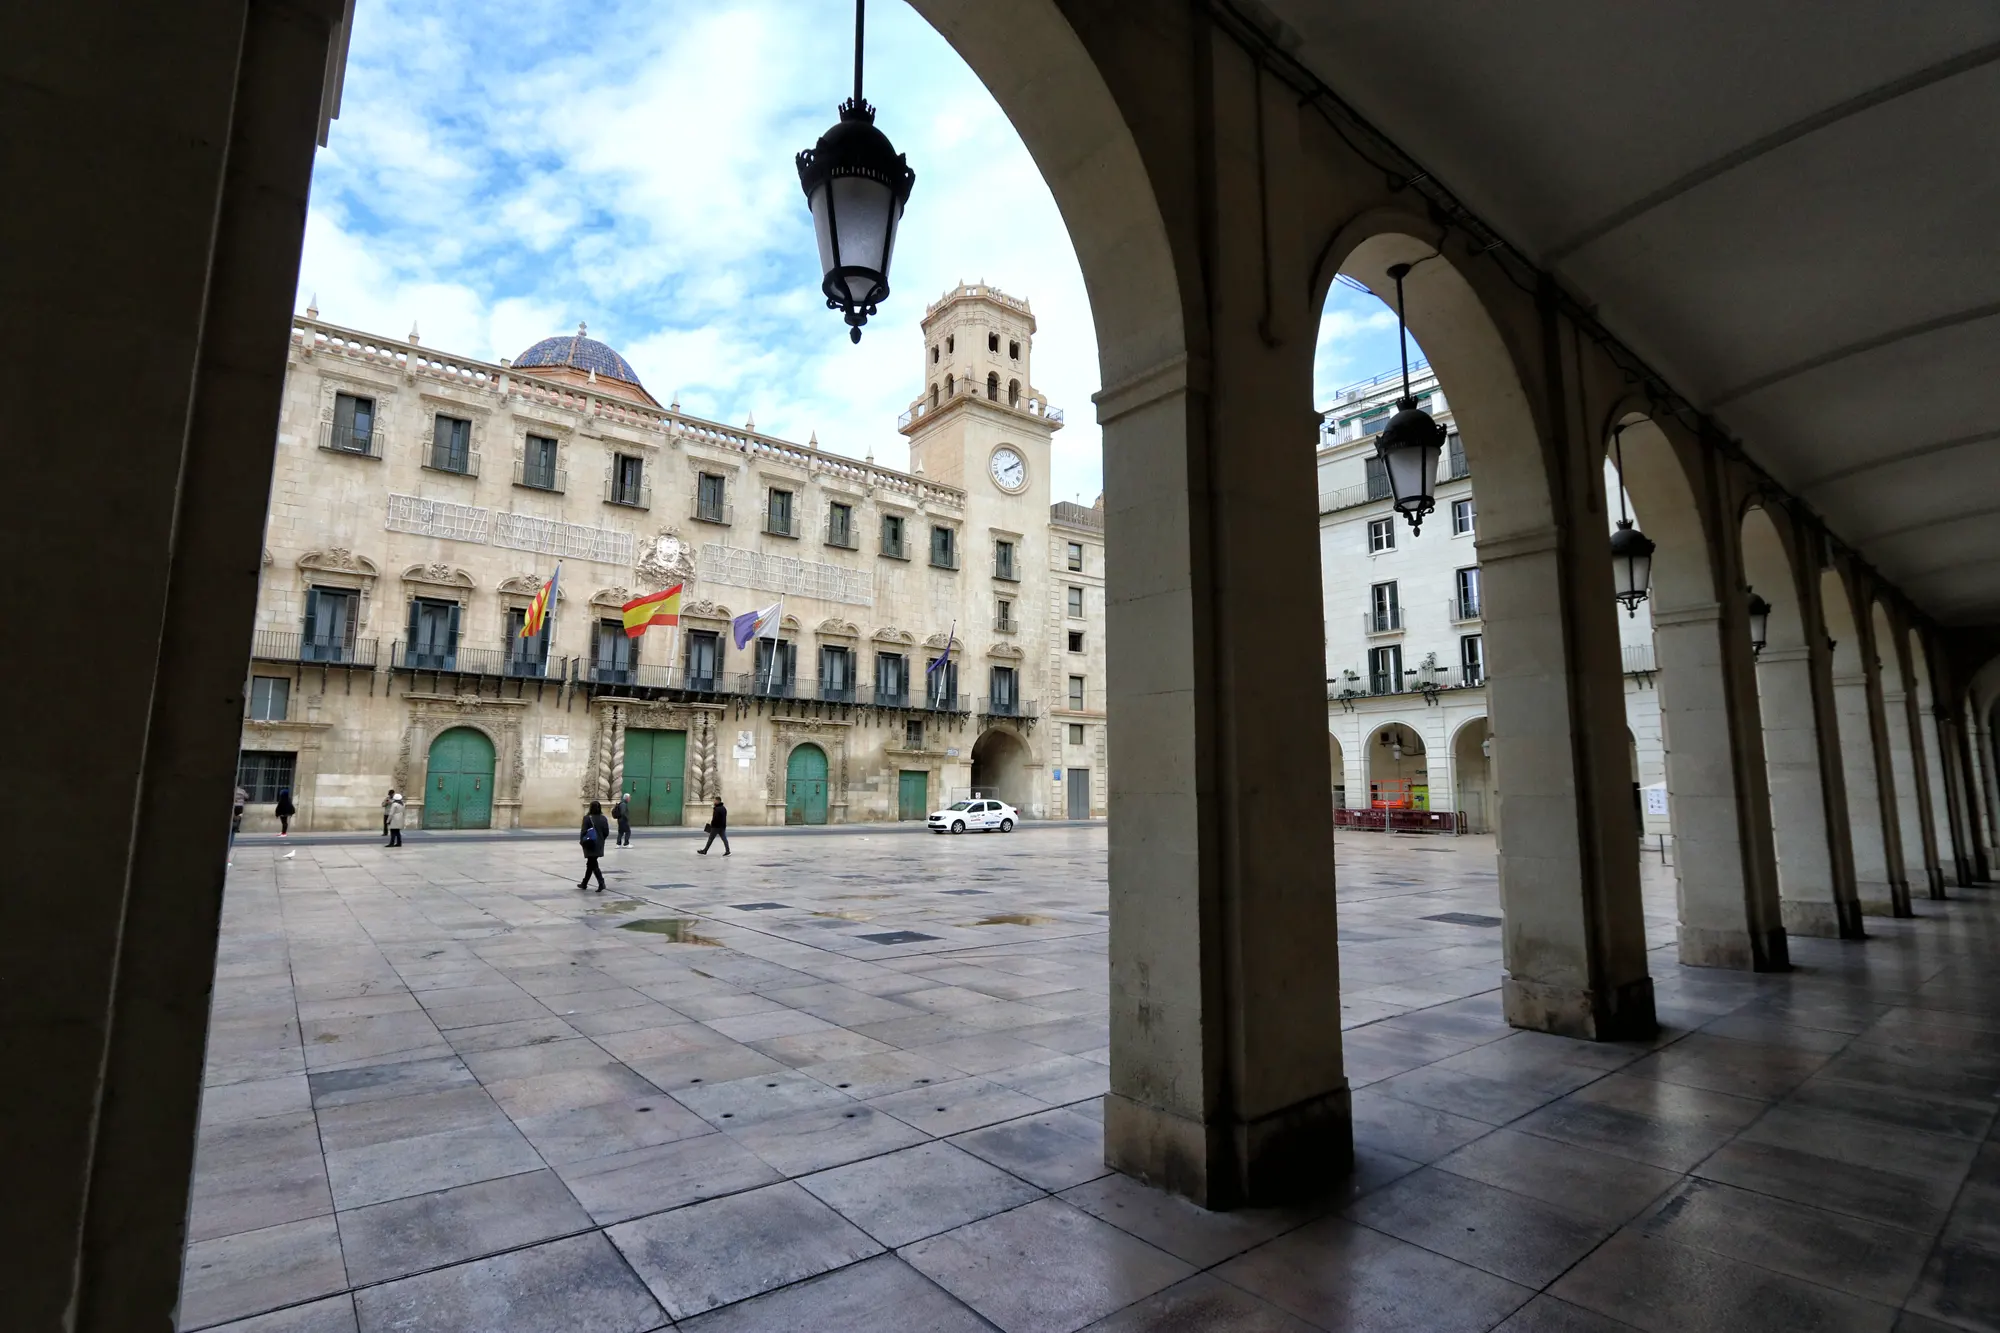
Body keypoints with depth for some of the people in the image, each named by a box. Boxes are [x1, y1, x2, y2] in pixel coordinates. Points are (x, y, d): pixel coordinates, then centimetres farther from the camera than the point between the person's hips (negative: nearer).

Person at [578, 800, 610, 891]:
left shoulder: (587, 818, -12)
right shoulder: (603, 818, 2)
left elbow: (584, 832, -13)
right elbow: (606, 832, 3)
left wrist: (582, 841, 0)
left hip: (590, 845, -5)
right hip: (599, 845, 5)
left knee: (593, 865, -4)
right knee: (590, 864, 18)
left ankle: (601, 883, -17)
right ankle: (584, 883, 29)